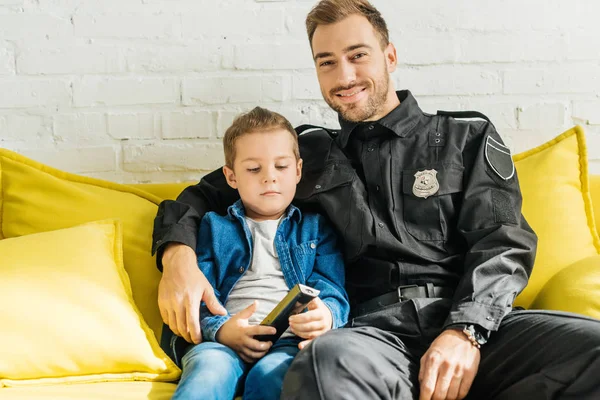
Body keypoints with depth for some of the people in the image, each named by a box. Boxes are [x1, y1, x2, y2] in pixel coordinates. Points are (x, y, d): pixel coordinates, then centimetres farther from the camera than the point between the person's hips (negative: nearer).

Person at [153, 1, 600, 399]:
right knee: (327, 361, -41)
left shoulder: (468, 138, 17)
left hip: (477, 320, 2)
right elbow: (205, 195, 26)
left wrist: (465, 331, -14)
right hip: (373, 328, -1)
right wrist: (177, 254, 2)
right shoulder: (311, 156, 21)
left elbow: (503, 240, 5)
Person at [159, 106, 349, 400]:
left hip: (289, 342, 0)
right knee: (211, 368, -36)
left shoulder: (316, 228, 23)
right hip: (221, 341, 0)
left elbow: (332, 290, 11)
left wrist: (326, 315, -15)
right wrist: (221, 329, -13)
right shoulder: (213, 227, 21)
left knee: (271, 374, -37)